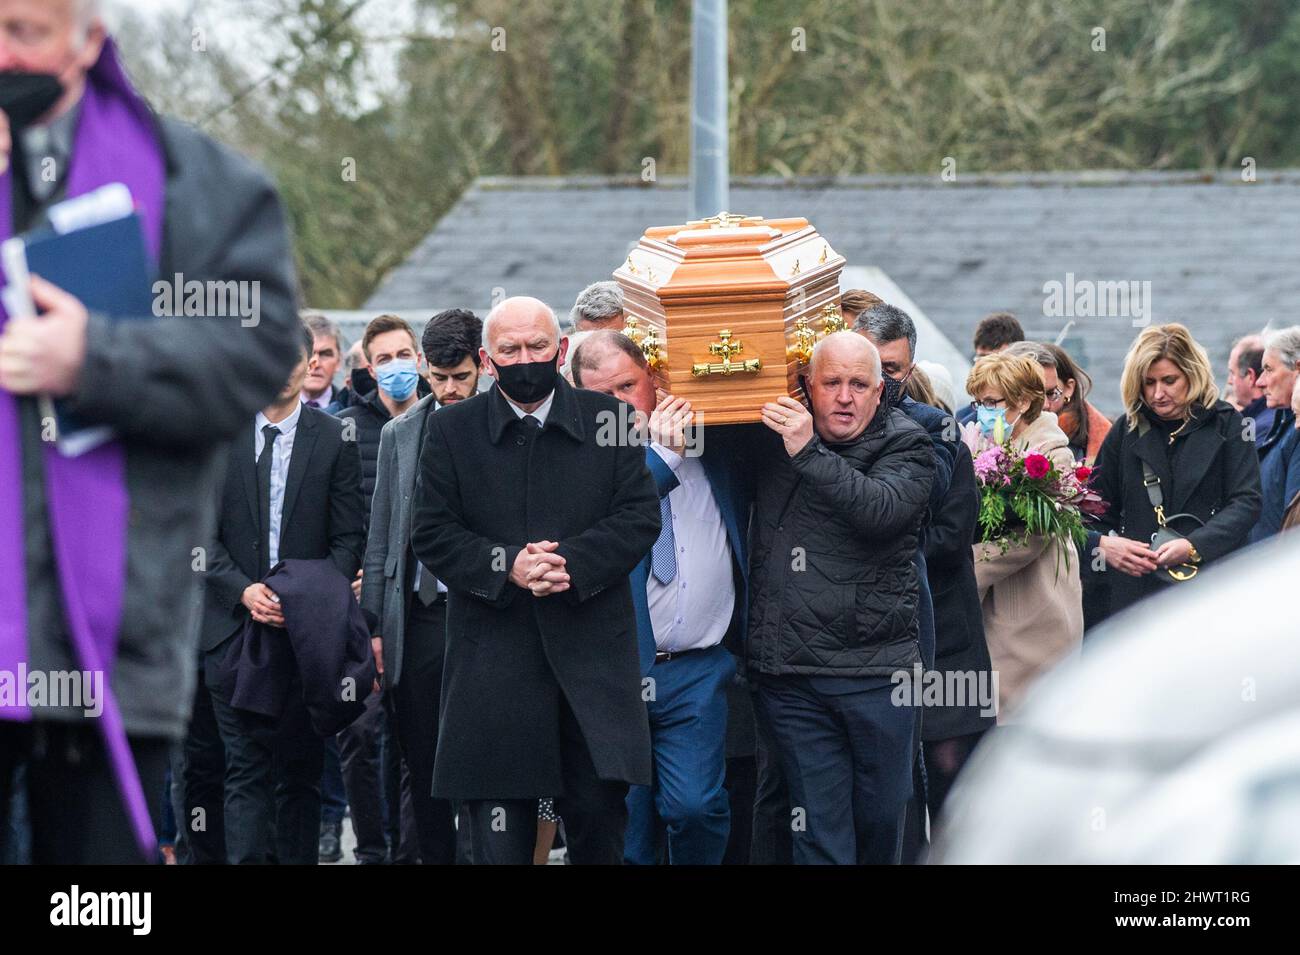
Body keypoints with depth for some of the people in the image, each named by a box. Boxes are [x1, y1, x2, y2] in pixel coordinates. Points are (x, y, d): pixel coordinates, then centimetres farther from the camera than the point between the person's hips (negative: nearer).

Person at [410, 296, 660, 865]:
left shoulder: (608, 420, 6)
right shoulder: (452, 430, 6)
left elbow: (640, 518, 1)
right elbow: (431, 535, 2)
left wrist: (572, 562, -16)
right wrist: (505, 566, -15)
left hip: (591, 657, 0)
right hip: (494, 662, 0)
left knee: (599, 816, -2)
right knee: (499, 839, -1)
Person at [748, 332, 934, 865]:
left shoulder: (905, 446, -2)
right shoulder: (774, 440, 9)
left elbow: (879, 509, -20)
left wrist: (809, 453, -24)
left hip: (877, 673, -2)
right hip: (790, 675, 2)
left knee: (881, 819, 9)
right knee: (821, 835, 0)